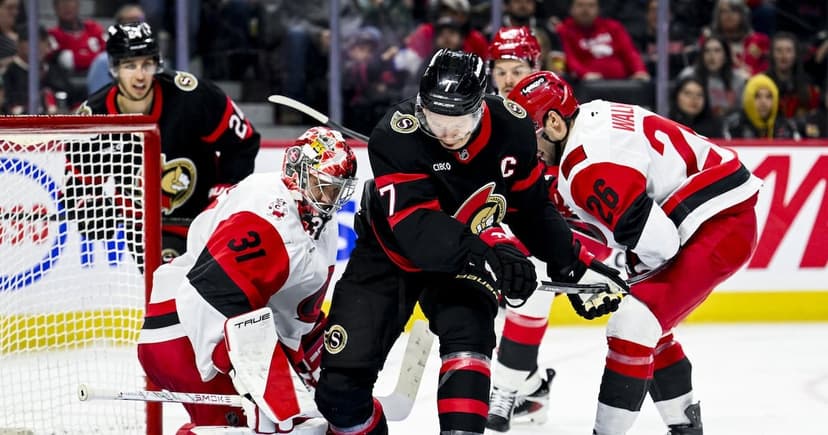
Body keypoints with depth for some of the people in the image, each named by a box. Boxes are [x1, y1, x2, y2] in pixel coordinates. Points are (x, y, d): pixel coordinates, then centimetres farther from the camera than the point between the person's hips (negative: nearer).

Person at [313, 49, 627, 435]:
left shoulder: (511, 127, -19)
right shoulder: (396, 135, -31)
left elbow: (531, 207, -1)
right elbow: (416, 226, -40)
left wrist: (574, 267, -4)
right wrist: (487, 251, -53)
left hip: (463, 258, 2)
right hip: (389, 256, -2)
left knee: (468, 335, -28)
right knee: (341, 383, -4)